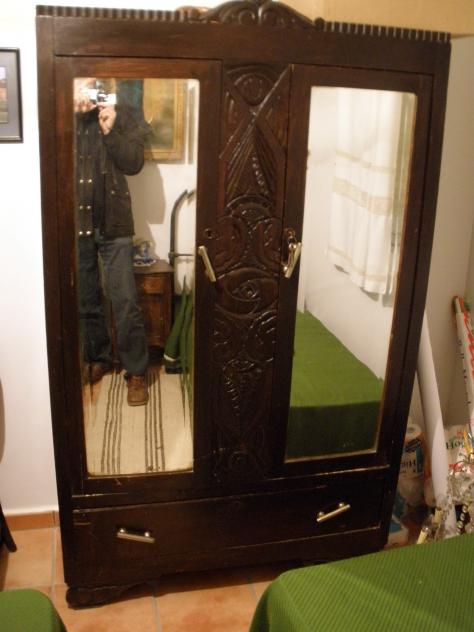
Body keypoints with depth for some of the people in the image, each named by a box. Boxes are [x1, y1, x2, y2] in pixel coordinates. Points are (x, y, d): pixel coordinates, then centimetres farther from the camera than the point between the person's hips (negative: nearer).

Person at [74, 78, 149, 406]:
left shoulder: (121, 115, 2)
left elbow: (134, 163, -5)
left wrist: (110, 131, -18)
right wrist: (74, 109, -15)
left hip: (113, 223, -2)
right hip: (76, 224, 2)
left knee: (125, 301, -2)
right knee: (85, 300, 12)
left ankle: (137, 370, 10)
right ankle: (98, 358, 31)